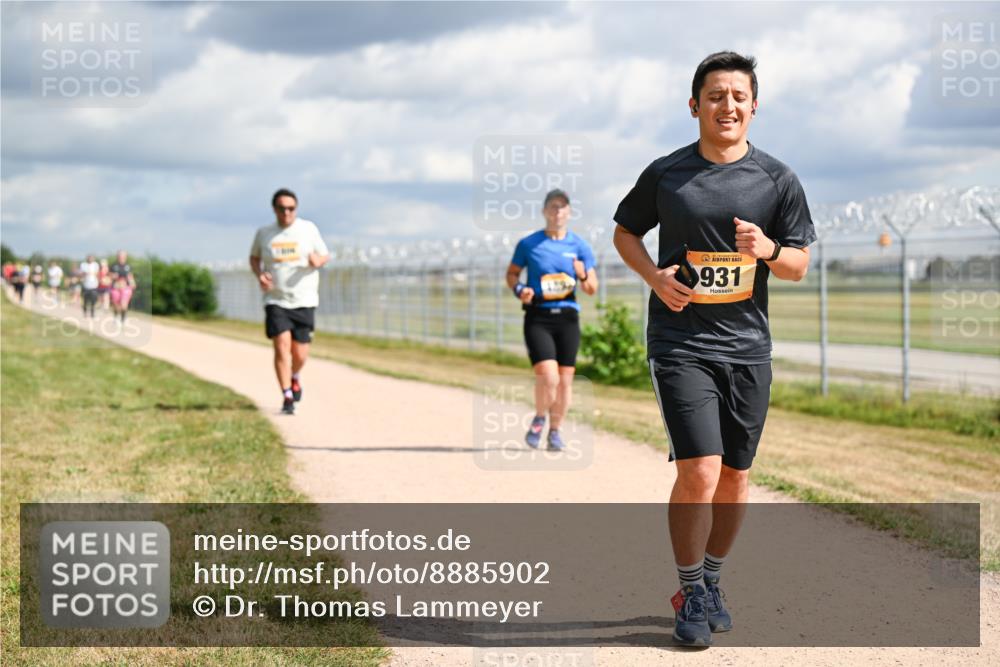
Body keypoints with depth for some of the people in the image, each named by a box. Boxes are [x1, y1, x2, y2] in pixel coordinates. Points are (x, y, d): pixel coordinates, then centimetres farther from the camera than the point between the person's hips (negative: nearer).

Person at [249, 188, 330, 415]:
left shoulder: (308, 228, 1)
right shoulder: (263, 233, 3)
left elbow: (325, 255, 8)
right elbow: (254, 258, 18)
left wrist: (317, 261, -16)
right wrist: (259, 275, -3)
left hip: (304, 301, 0)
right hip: (275, 301, 0)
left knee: (300, 353, 3)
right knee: (281, 346, -16)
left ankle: (295, 377, 38)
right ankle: (287, 397, -9)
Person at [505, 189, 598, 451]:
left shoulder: (580, 246, 6)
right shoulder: (528, 243, 3)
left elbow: (592, 289, 6)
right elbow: (512, 273, 13)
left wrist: (583, 276, -16)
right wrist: (519, 290, -8)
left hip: (568, 318, 2)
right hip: (538, 318, -2)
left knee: (565, 379, 4)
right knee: (548, 377, -15)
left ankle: (555, 431, 22)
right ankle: (538, 420, 12)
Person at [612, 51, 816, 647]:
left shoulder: (777, 179, 2)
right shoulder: (665, 174, 0)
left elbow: (799, 267, 6)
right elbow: (625, 231, 15)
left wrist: (768, 249, -16)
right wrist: (654, 275, -5)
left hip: (748, 347, 3)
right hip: (681, 344, -2)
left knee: (735, 475, 10)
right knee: (699, 472, -13)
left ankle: (711, 582, 29)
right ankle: (691, 593, 5)